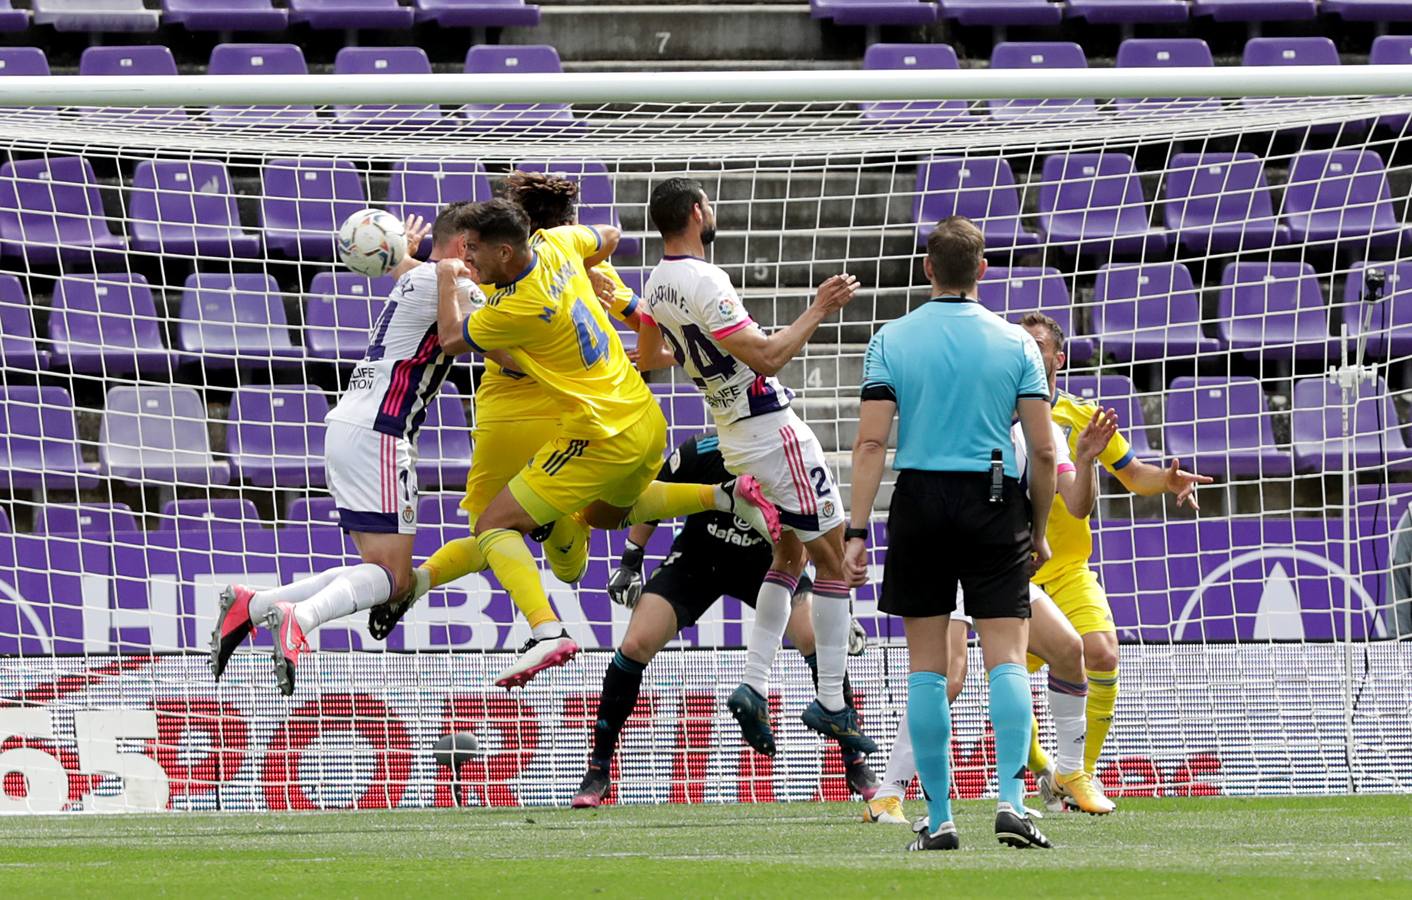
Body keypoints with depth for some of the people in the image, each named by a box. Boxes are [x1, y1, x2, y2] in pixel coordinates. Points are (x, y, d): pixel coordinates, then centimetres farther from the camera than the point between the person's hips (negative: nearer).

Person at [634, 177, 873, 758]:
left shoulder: (658, 285, 5)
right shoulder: (705, 282, -24)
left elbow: (647, 358, 22)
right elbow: (765, 357, -26)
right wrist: (819, 311, -17)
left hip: (735, 437, 9)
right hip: (774, 431, -9)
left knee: (789, 553, 21)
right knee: (833, 557, 0)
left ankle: (754, 686, 11)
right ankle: (830, 704, 1)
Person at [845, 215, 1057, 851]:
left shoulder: (892, 341, 0)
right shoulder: (1015, 343, 2)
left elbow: (870, 444, -6)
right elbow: (1043, 449, 0)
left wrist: (857, 531, -5)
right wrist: (1039, 530, 12)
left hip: (920, 501, 0)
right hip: (995, 505, 0)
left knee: (926, 667, 5)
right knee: (1006, 659, -1)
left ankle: (939, 817, 4)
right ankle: (1010, 799, -16)